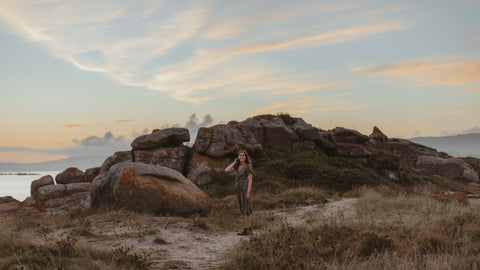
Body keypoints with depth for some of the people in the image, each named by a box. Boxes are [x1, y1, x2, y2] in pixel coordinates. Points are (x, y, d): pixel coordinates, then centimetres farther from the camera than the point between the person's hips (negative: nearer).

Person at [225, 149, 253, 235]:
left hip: (245, 189, -7)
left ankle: (247, 230, -6)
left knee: (245, 210, -8)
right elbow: (226, 170, 2)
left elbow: (250, 180, -10)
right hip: (238, 190, 7)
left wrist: (248, 192, -18)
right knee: (243, 210, 7)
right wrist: (234, 162, 5)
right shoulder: (237, 166, 15)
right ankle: (250, 229, 12)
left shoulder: (248, 167, -5)